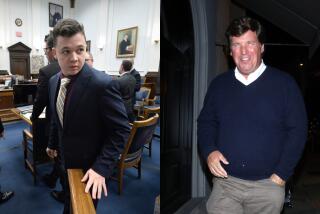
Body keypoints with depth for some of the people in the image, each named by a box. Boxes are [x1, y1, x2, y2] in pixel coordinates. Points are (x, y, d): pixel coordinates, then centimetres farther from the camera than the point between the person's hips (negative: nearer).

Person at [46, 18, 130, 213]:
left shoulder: (103, 84, -29)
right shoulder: (54, 81, -4)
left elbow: (121, 129, -25)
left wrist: (102, 167, -29)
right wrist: (53, 144, 23)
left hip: (91, 166, -6)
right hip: (68, 161, 7)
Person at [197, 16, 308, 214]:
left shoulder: (285, 83, -5)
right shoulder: (219, 84, 3)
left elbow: (297, 130, -4)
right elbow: (206, 122, 10)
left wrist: (281, 175, -7)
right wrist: (209, 151, -8)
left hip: (268, 185, -1)